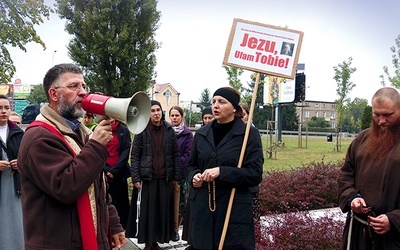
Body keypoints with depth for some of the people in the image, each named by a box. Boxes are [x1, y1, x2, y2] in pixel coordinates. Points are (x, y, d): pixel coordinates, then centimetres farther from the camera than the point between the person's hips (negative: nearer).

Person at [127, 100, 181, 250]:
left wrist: (176, 177, 3)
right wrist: (135, 178, -9)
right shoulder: (142, 131, -2)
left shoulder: (169, 131, 4)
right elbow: (134, 155, -3)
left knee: (163, 210, 7)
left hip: (165, 178, 2)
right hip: (147, 178, -2)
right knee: (147, 210, 5)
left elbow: (176, 155, 6)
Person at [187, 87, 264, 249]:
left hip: (235, 209, -4)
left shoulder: (249, 134, -5)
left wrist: (221, 172, -20)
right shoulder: (202, 134, 9)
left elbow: (255, 174, -11)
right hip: (202, 208, 4)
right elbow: (192, 165, 19)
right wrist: (194, 176, -4)